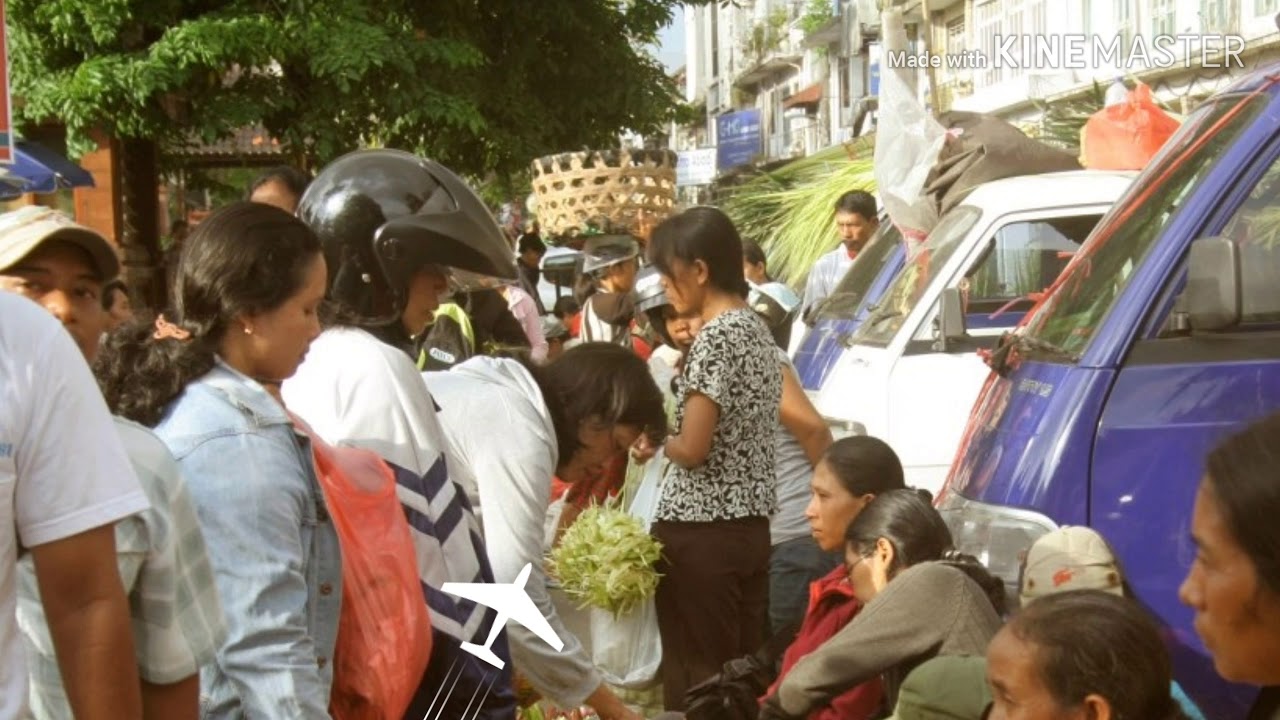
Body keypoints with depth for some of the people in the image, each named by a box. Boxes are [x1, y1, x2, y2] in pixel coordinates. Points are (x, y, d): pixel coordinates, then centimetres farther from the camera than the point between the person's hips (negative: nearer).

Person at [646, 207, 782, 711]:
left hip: (701, 531, -9)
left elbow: (692, 449, -18)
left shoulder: (715, 337, -15)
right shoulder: (758, 329, 12)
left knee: (696, 675, -1)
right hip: (750, 525, 9)